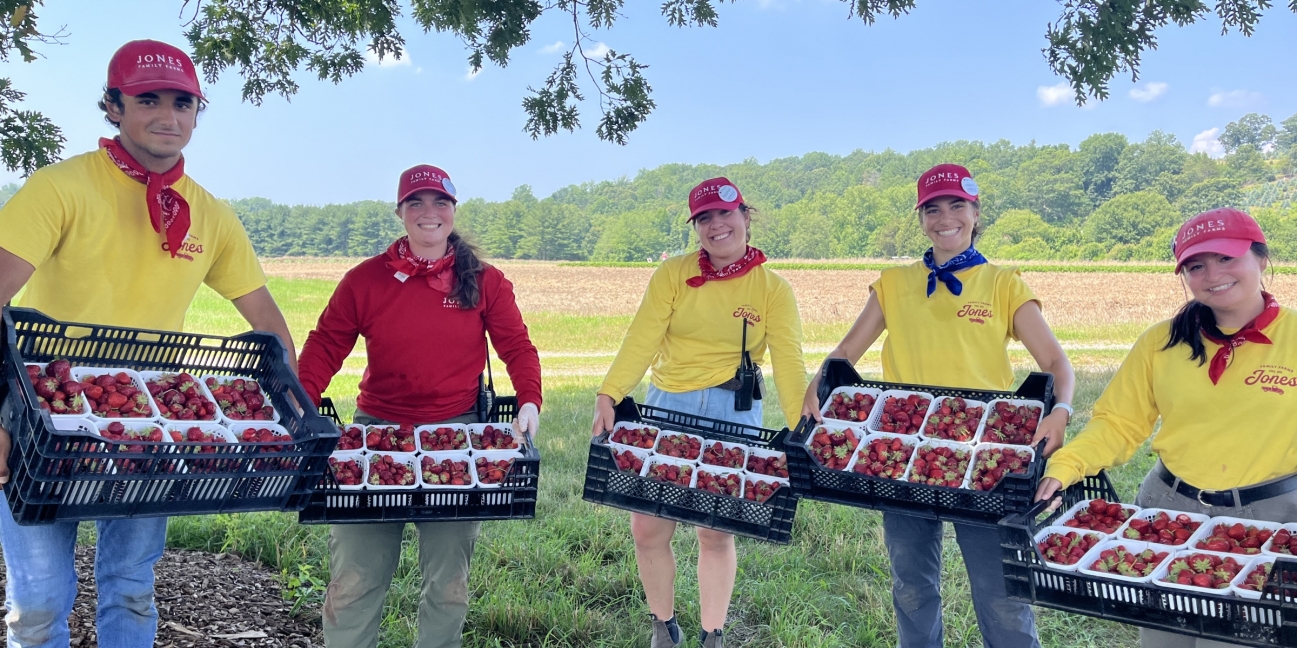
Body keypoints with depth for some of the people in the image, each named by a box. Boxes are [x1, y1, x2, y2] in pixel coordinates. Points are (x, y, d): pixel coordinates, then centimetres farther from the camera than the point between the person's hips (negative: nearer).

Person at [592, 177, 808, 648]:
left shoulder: (773, 289, -1)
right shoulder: (672, 275, 0)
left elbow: (789, 363, -7)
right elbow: (640, 341, -8)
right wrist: (608, 397, -20)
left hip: (733, 415, -1)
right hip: (666, 406, 2)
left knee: (716, 534, 5)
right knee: (647, 528, 3)